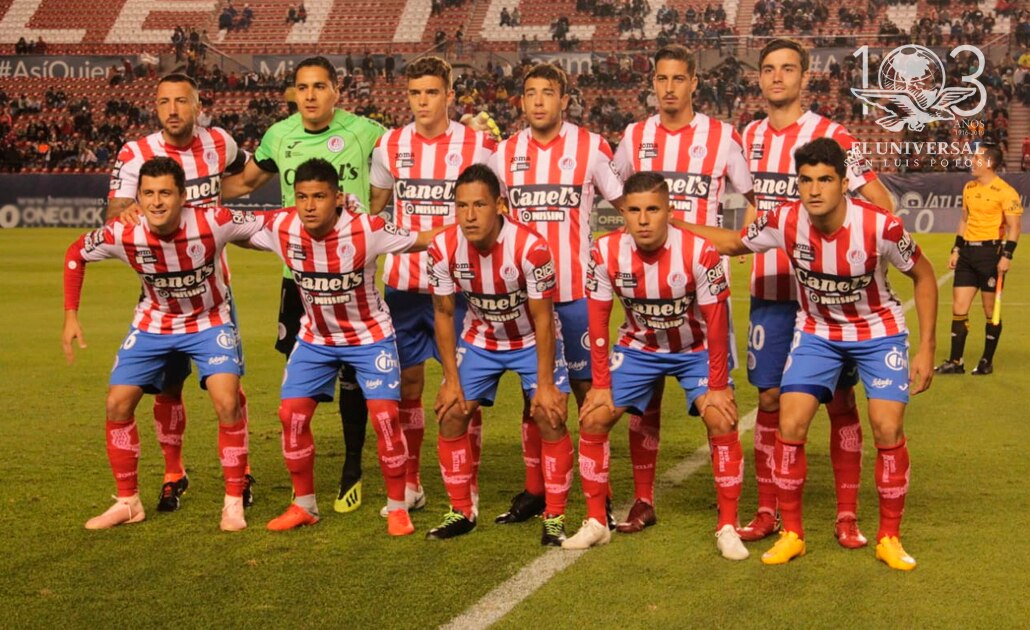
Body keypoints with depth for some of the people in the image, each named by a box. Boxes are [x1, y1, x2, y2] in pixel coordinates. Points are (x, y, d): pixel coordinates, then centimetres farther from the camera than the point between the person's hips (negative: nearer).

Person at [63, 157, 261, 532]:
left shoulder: (213, 223, -31)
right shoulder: (122, 235, -23)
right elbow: (75, 255, -4)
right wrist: (71, 315, -6)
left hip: (209, 321, -3)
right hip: (153, 323, 3)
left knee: (227, 403, -21)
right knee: (117, 404, -3)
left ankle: (234, 502, -4)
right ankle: (128, 502, 15)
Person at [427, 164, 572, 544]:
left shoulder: (530, 247, -31)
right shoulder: (443, 248, -21)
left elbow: (542, 318, -21)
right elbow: (443, 314, -7)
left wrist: (544, 384, -19)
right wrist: (451, 380, -7)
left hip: (532, 340, -3)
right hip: (480, 339, 3)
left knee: (550, 419, -14)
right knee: (450, 415, -2)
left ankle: (555, 518, 1)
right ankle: (461, 512, 14)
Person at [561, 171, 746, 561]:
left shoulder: (699, 252, -29)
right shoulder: (607, 251, -22)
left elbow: (717, 322, -18)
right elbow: (598, 319, -10)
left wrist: (717, 386, -15)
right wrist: (601, 385, -9)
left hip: (696, 348, -2)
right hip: (638, 346, 3)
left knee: (722, 422, -19)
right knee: (593, 419, -6)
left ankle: (727, 528, -4)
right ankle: (595, 523, 9)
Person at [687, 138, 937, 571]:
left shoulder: (881, 227, -28)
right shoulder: (783, 221, -21)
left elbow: (923, 276, -10)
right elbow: (732, 244, 0)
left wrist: (926, 348, -12)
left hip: (878, 332, -2)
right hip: (816, 332, 2)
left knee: (888, 429, -13)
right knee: (790, 426, -10)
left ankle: (889, 538, 6)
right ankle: (791, 534, 8)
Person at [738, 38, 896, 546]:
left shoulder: (832, 137, -7)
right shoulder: (751, 136, 9)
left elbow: (882, 205, -6)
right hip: (768, 290, 4)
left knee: (839, 400, 0)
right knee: (770, 399, 6)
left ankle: (847, 516, 8)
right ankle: (767, 511, 15)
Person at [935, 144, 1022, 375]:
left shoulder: (1005, 192, -11)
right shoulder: (969, 188, 12)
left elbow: (1014, 227, -12)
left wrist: (1006, 256, -20)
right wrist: (956, 250, 15)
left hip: (991, 252, -7)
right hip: (967, 252, 7)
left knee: (991, 311, 3)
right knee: (958, 308, 2)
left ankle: (987, 362, 13)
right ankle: (955, 362, 8)